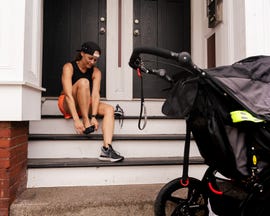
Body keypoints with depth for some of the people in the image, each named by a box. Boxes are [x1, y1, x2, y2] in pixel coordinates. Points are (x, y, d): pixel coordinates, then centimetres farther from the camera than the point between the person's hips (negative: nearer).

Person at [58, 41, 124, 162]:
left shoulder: (96, 72, -5)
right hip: (67, 104, -4)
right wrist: (76, 119, -37)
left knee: (109, 109, -22)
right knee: (83, 82, -29)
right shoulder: (69, 67, -16)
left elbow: (95, 95, -17)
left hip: (85, 106, 4)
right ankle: (86, 122, -29)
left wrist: (93, 116, -33)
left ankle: (106, 149, -36)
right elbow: (68, 94, -27)